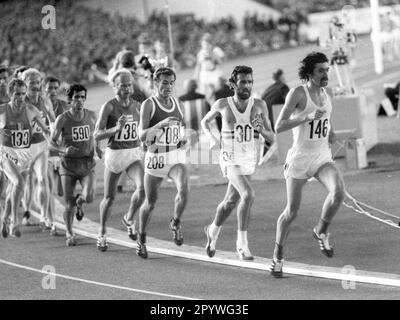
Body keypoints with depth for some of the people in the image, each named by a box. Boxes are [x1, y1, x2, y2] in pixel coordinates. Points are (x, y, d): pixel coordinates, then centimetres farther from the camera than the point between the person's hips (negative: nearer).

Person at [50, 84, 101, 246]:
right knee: (68, 204, -1)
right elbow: (53, 141, -1)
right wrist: (64, 149, -20)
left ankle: (80, 201, 20)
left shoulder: (91, 116, 0)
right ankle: (69, 234, 22)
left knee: (89, 197, -19)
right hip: (68, 163, -1)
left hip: (87, 164, 1)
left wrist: (97, 148, 2)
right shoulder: (63, 119, -8)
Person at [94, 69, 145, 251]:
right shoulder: (109, 107, -11)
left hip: (134, 154, 3)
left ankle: (129, 219, 7)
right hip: (114, 154, -3)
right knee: (109, 198, 8)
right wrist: (116, 128, -28)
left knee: (142, 188, -22)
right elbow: (97, 135, -16)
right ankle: (102, 233, 31)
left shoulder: (137, 106, 3)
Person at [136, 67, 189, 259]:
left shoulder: (178, 104, 6)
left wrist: (183, 139, 3)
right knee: (150, 203, 9)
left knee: (183, 189, -25)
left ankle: (175, 223, 2)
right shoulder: (148, 104, -9)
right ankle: (141, 240, 32)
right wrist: (161, 124, -31)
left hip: (176, 156, 3)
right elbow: (142, 135, -19)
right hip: (155, 157, -3)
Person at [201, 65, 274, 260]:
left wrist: (262, 129, -21)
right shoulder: (222, 105, -7)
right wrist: (211, 138, -6)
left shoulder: (259, 106, -4)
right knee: (248, 195, -26)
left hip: (249, 161, 4)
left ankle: (213, 231, 46)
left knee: (230, 202, 18)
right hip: (230, 159, -4)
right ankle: (242, 243, -18)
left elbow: (271, 138, 0)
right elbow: (205, 122, 13)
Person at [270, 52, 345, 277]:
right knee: (292, 212, 1)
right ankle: (278, 256, 22)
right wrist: (308, 117, -25)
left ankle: (321, 231, 1)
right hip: (300, 159, -5)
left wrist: (329, 132, 11)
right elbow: (279, 127, -17)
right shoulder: (298, 93, -10)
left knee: (339, 191, -24)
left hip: (323, 158, 5)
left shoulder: (324, 94, 9)